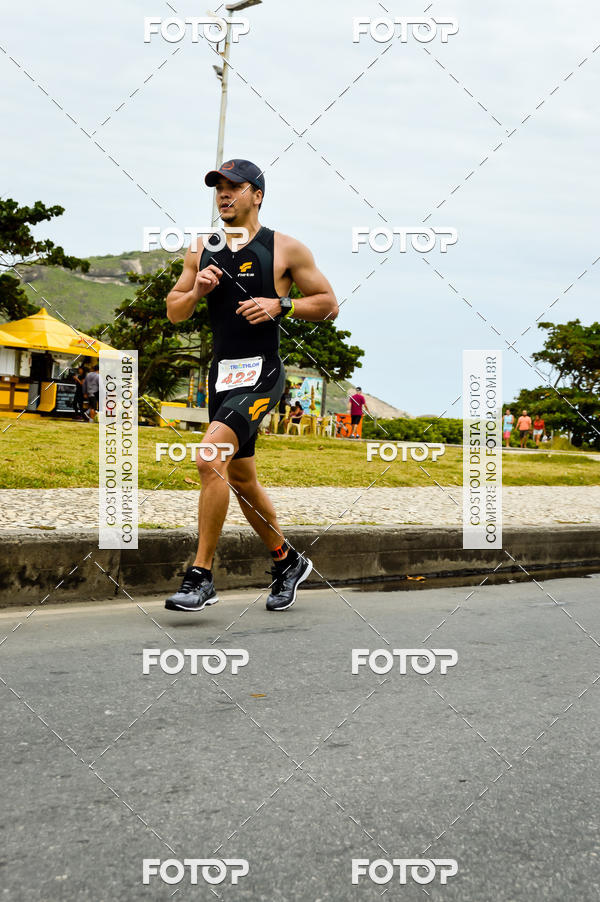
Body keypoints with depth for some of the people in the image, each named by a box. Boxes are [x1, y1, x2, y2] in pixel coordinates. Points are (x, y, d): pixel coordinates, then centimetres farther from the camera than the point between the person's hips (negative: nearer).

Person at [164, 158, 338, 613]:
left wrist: (280, 305, -13)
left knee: (210, 457, -24)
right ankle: (288, 562, 35)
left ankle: (201, 576, -15)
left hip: (261, 374, -7)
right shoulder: (202, 251, 11)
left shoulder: (285, 248, -2)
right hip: (221, 373, 7)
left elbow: (329, 304, 1)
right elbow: (174, 312, 14)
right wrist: (197, 290, -6)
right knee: (241, 478, 15)